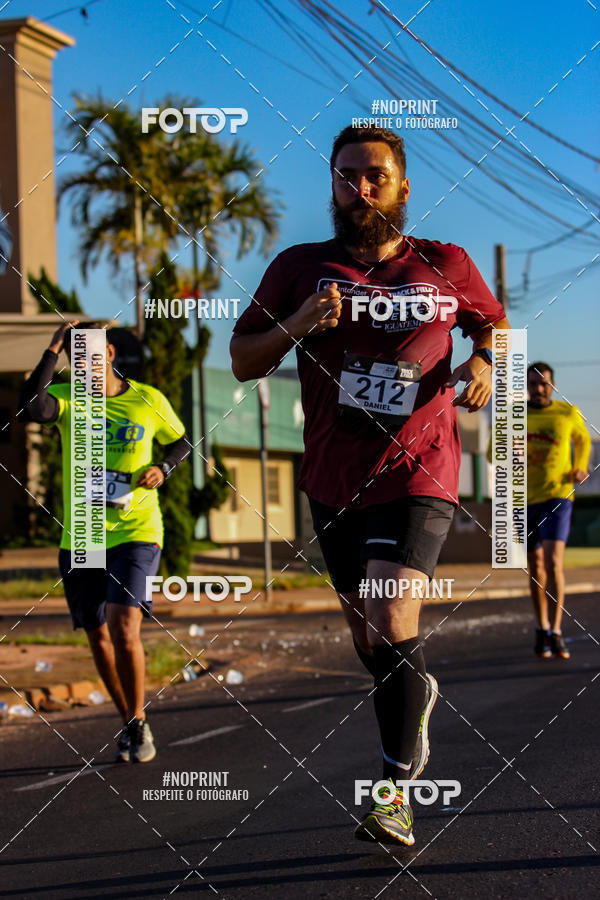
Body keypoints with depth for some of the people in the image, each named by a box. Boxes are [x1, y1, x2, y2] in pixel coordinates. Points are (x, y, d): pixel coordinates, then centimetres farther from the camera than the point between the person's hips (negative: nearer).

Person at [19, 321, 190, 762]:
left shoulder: (149, 401, 1)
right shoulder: (67, 398, 0)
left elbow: (181, 442, 17)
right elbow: (32, 407, -23)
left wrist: (162, 468, -4)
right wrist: (53, 349, -18)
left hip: (136, 532, -3)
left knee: (124, 629, -18)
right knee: (99, 638, 9)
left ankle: (139, 723, 1)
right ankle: (130, 725, 29)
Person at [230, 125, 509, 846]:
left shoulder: (446, 267, 1)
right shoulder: (301, 268, 1)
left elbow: (493, 323, 20)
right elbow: (242, 362, 4)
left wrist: (482, 363, -3)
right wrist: (294, 326, -16)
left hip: (418, 473, -3)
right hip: (335, 481, 3)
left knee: (391, 624, -20)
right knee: (368, 637, 16)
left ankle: (397, 791, -10)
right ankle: (415, 694, 49)